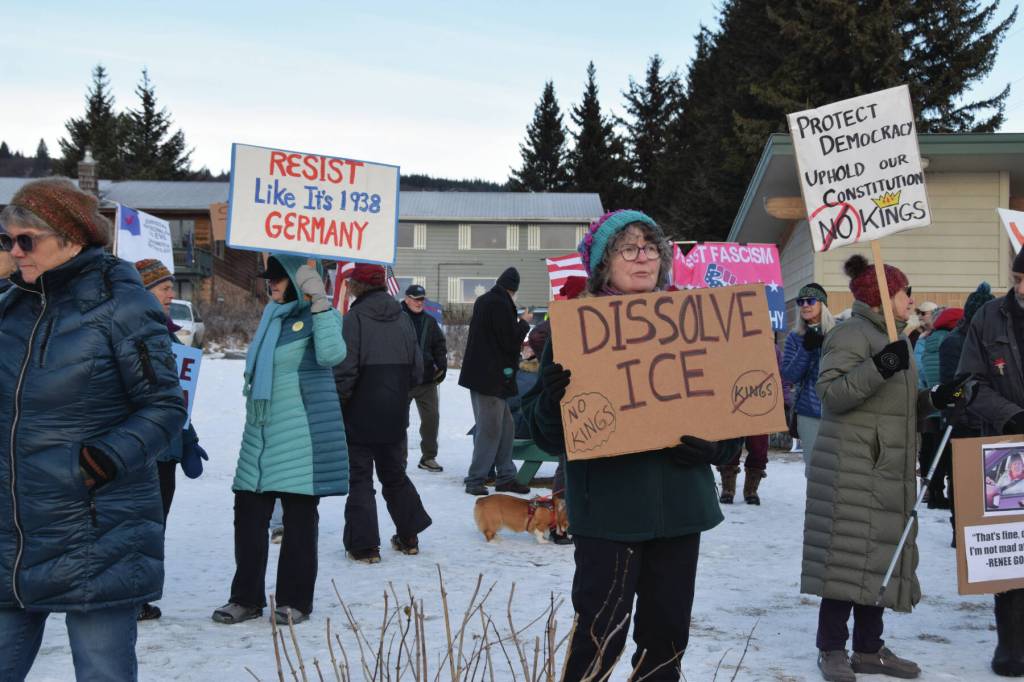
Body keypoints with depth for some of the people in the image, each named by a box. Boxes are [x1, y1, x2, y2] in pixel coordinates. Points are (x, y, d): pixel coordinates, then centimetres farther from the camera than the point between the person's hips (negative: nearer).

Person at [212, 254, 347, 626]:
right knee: (249, 515, 7)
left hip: (301, 435, -7)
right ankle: (246, 597, 16)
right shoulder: (272, 315, 16)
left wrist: (320, 303, -26)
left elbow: (331, 354, -25)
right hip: (260, 433, 7)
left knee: (299, 518, 2)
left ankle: (295, 601, 12)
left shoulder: (321, 315, -5)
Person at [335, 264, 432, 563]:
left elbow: (344, 373, -17)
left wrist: (335, 409, -5)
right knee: (394, 474, 19)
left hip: (361, 416, -5)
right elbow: (417, 369, 6)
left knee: (360, 477, 3)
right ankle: (409, 537, 24)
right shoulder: (402, 319, 3)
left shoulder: (354, 319, -15)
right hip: (395, 416, 5)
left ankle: (364, 545, 2)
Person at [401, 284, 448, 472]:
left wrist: (441, 365, 0)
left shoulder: (430, 322, 10)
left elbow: (439, 346, 14)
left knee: (431, 417, 3)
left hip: (427, 380, 4)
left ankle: (428, 457, 13)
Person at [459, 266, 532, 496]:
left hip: (481, 375, 10)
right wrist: (524, 324, 1)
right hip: (492, 378, -10)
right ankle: (475, 479, -2)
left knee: (505, 427, 13)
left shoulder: (483, 301, 15)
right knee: (491, 429, -5)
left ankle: (505, 476, 15)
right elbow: (510, 341, -16)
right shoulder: (501, 304, -15)